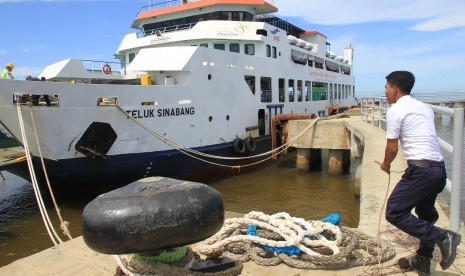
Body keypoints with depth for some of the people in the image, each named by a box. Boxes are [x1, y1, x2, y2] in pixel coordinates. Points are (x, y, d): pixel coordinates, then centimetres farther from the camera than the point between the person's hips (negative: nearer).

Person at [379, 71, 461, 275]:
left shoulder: (395, 110, -6)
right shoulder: (425, 108, 18)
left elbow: (392, 148, -5)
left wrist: (386, 165, 14)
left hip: (421, 170, -9)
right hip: (440, 169, 9)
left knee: (394, 212, -5)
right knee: (425, 214, 21)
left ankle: (441, 237, -10)